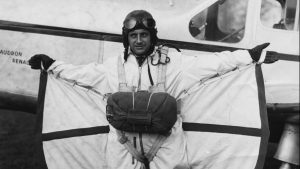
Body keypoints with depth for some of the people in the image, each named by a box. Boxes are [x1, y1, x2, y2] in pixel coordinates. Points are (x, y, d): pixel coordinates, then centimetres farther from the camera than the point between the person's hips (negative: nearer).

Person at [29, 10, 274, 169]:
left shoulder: (172, 61, 2)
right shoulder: (114, 66, 10)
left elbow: (213, 62, 0)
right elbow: (81, 73, 18)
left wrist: (251, 55, -4)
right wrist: (51, 65, 18)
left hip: (165, 143, -1)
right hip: (125, 144, 2)